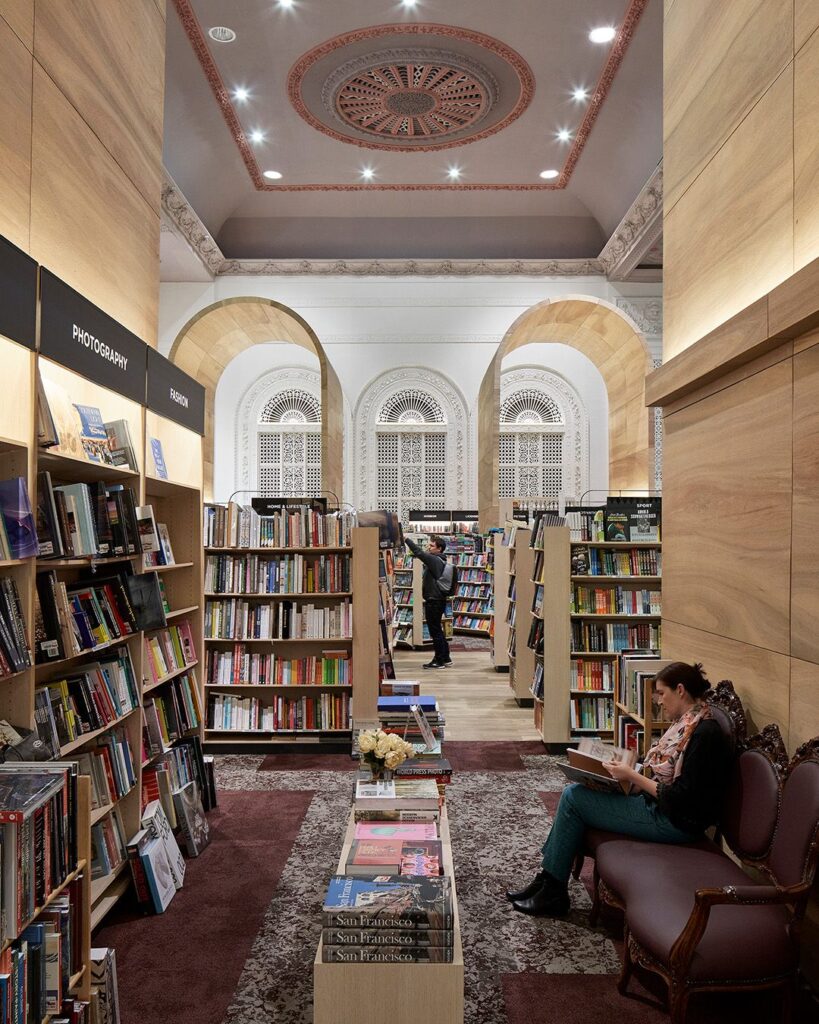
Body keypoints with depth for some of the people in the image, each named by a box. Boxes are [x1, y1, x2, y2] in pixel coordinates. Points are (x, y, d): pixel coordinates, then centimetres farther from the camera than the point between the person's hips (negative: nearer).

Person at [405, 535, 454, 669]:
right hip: (439, 600, 10)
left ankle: (439, 660, 4)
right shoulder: (442, 562, 12)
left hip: (433, 601, -10)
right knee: (437, 630, 17)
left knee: (435, 631, -2)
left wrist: (405, 538, -19)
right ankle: (445, 658, 23)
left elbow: (419, 552, -22)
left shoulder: (434, 560, -16)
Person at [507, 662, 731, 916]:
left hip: (675, 822, -10)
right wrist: (627, 772, 0)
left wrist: (632, 776, -18)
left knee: (573, 798, -9)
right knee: (573, 793, 2)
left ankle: (553, 894, 3)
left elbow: (680, 798, -23)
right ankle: (547, 881, 7)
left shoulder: (704, 733, -20)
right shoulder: (685, 724, 10)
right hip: (657, 805, 10)